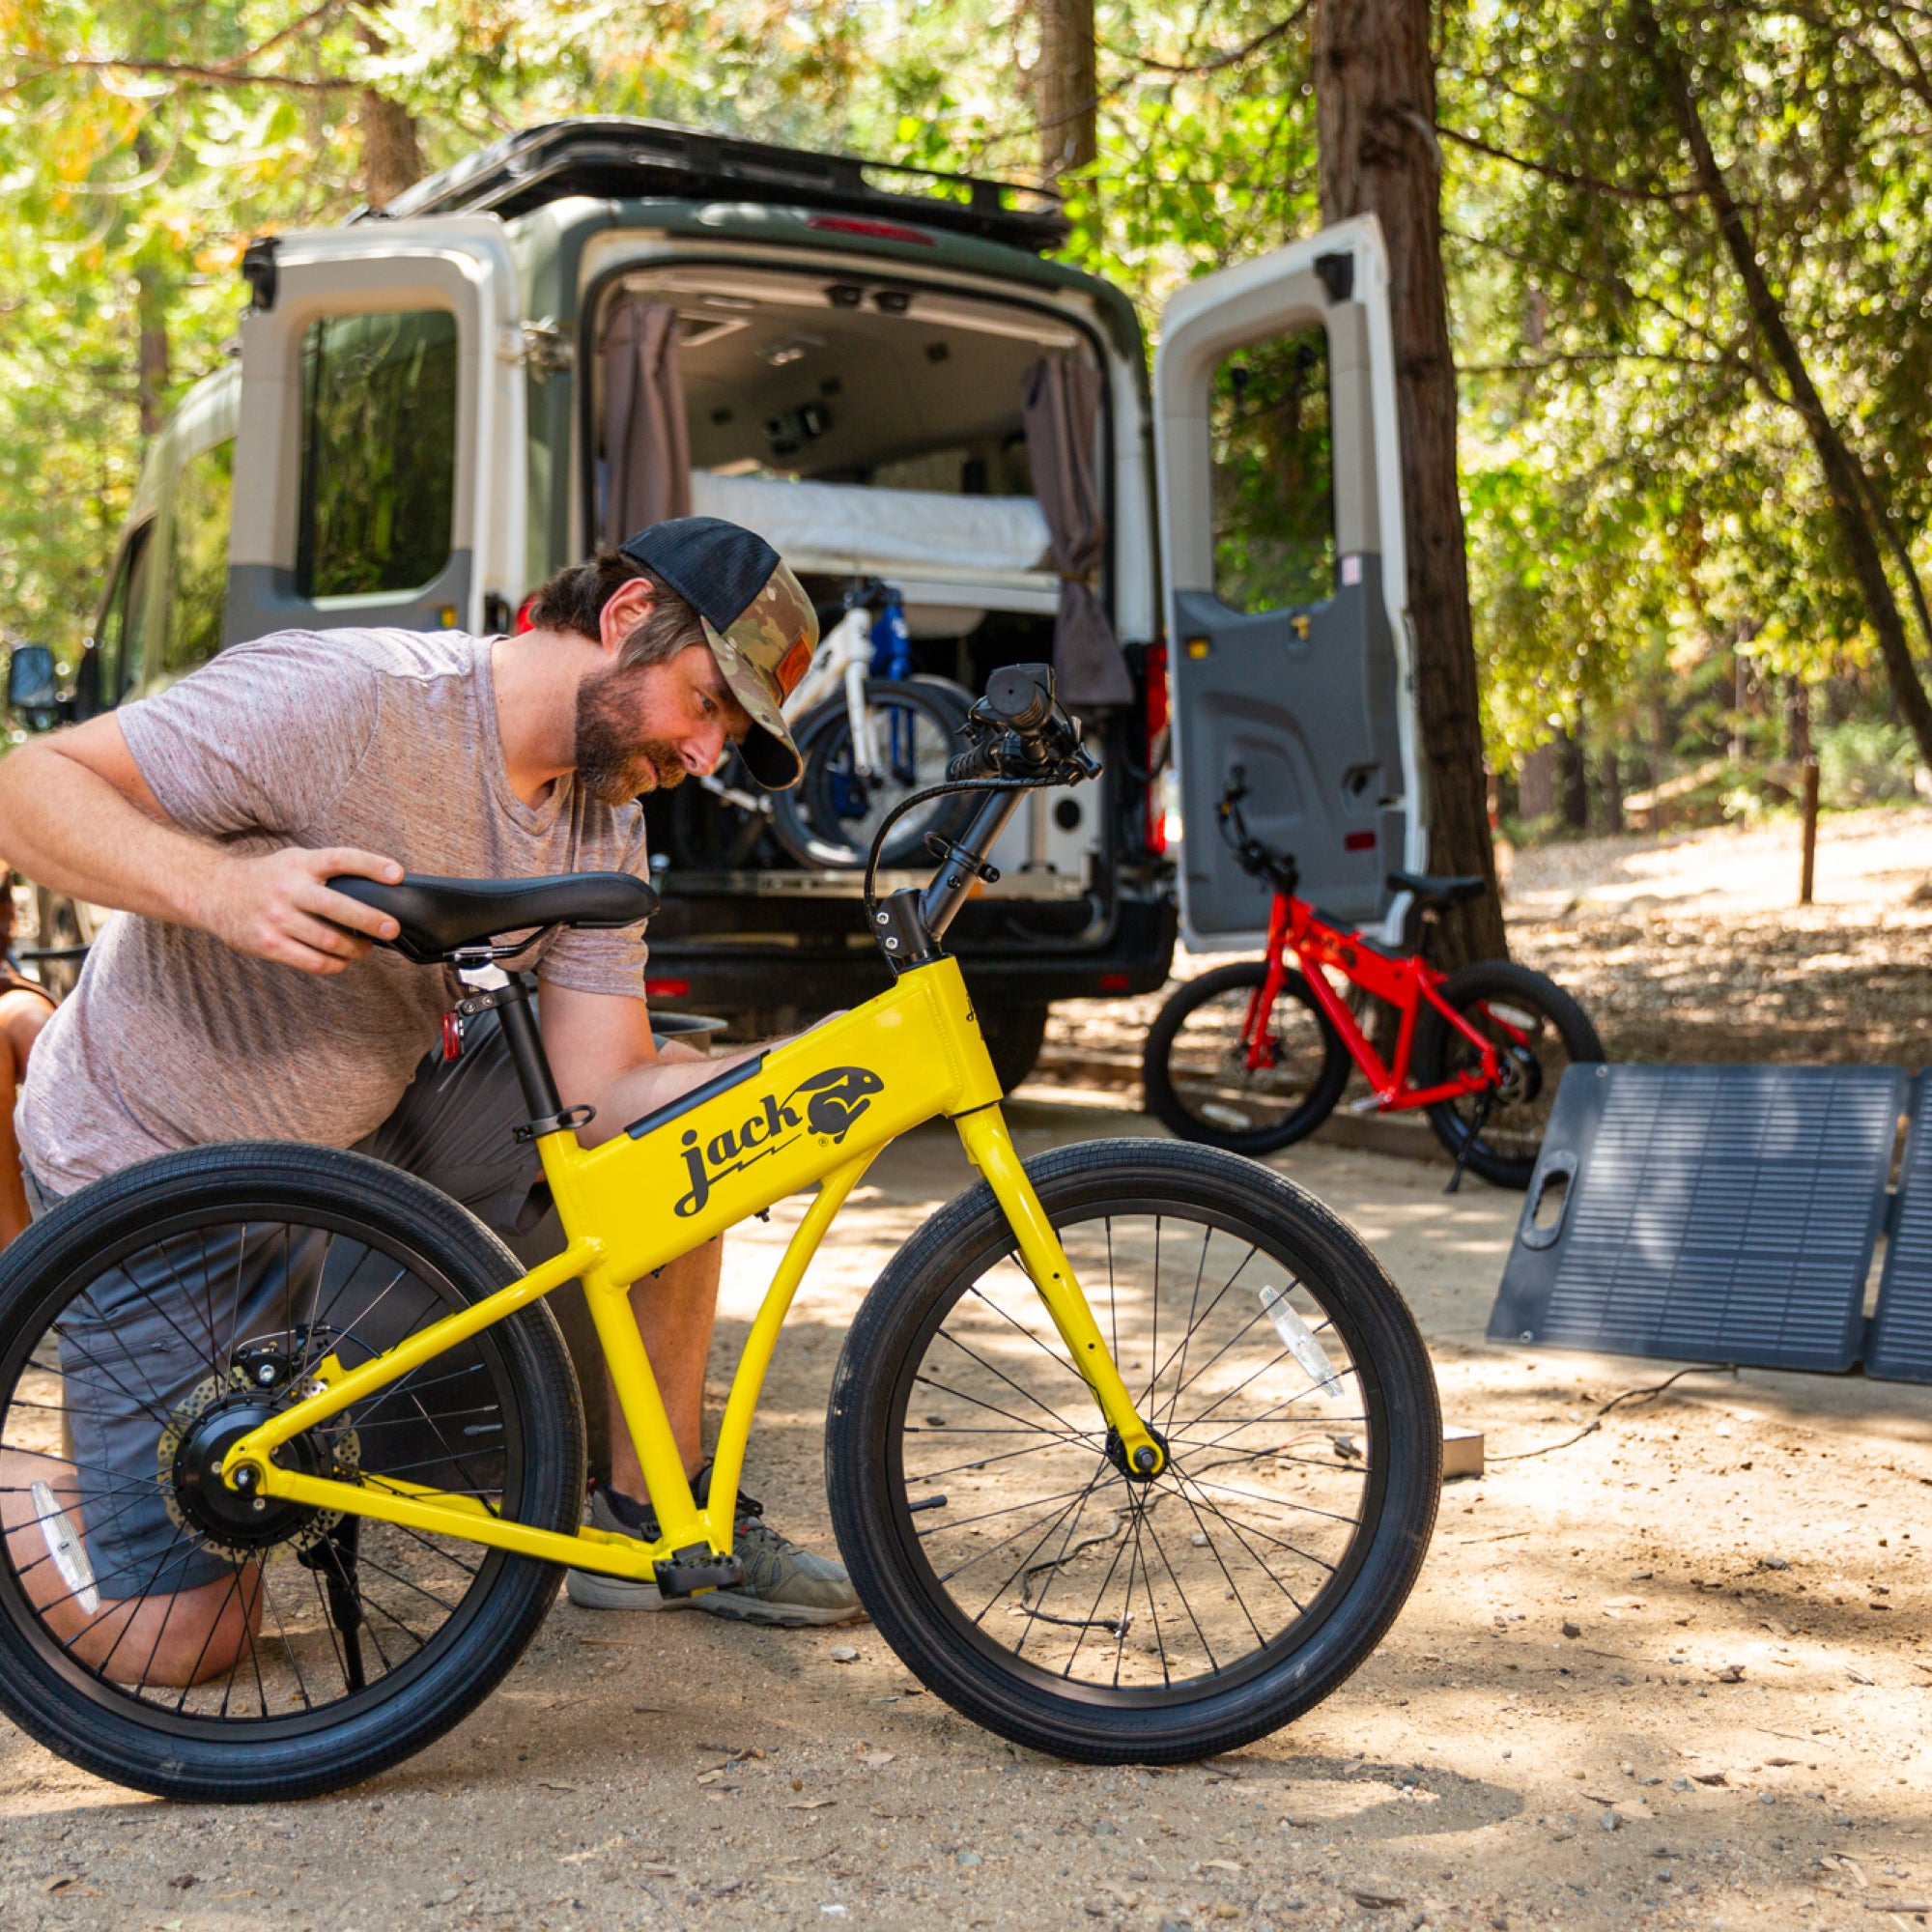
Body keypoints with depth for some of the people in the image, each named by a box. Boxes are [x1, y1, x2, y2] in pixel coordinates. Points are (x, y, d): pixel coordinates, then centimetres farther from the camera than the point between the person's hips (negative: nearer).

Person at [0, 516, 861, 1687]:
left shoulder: (604, 833, -4)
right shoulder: (343, 701, -26)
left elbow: (602, 1090, -12)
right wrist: (221, 888, -45)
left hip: (367, 1137, 6)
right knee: (181, 1639, -9)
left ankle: (655, 1521, 3)